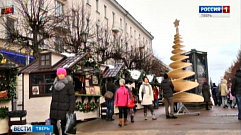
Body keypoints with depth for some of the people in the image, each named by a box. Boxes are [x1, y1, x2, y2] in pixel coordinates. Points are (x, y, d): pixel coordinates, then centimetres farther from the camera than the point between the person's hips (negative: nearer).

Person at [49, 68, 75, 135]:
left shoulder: (69, 84, -4)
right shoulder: (55, 84, 12)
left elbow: (72, 98, -7)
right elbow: (53, 98, 16)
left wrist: (71, 111, -13)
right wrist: (51, 110, 14)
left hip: (64, 109, -5)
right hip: (55, 109, 5)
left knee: (64, 126, 1)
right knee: (52, 123, 1)